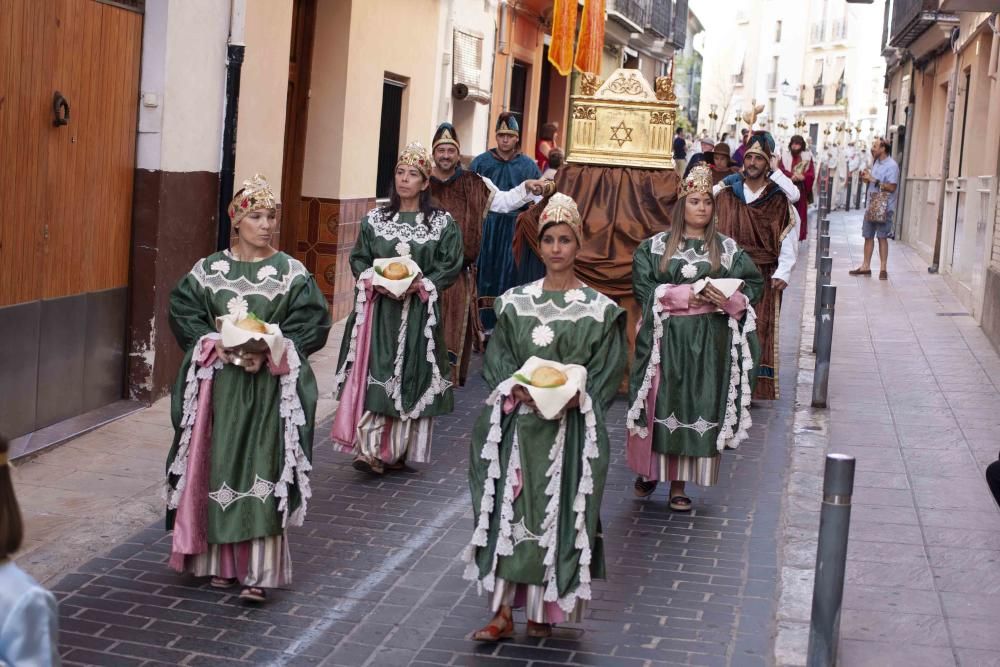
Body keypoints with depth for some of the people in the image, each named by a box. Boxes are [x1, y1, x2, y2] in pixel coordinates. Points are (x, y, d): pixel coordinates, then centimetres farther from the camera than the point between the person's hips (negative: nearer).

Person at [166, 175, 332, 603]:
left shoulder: (292, 273, 0)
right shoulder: (208, 270, 5)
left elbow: (313, 323, -3)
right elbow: (183, 313, 5)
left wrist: (271, 352, -15)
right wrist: (216, 345, -11)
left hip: (270, 387, -2)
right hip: (218, 383, 2)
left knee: (262, 470, -6)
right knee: (218, 467, 5)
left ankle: (258, 571, -4)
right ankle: (221, 562, 17)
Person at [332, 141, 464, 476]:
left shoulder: (442, 223, 2)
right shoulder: (375, 219, 9)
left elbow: (452, 264, -2)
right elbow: (358, 259, 9)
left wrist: (422, 284, -15)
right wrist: (374, 280, -10)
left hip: (419, 312, -1)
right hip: (377, 308, 1)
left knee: (410, 376, 0)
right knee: (373, 373, -6)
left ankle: (398, 450, 10)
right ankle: (371, 448, -3)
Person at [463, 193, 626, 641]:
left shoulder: (599, 309, 0)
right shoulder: (514, 302, 6)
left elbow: (606, 373, 0)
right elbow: (497, 361, 5)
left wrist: (575, 397, -16)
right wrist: (516, 389, -13)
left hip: (572, 426, -1)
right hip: (517, 421, 1)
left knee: (558, 512, 1)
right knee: (509, 509, -2)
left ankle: (543, 609, 15)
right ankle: (502, 612, 3)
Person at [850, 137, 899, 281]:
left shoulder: (891, 165, -13)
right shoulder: (876, 163, 14)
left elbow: (891, 187, -20)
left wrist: (874, 180, -20)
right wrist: (867, 179, 3)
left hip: (884, 208, -8)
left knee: (882, 237, -4)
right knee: (868, 236, 10)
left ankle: (883, 268, 2)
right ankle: (865, 266, 17)